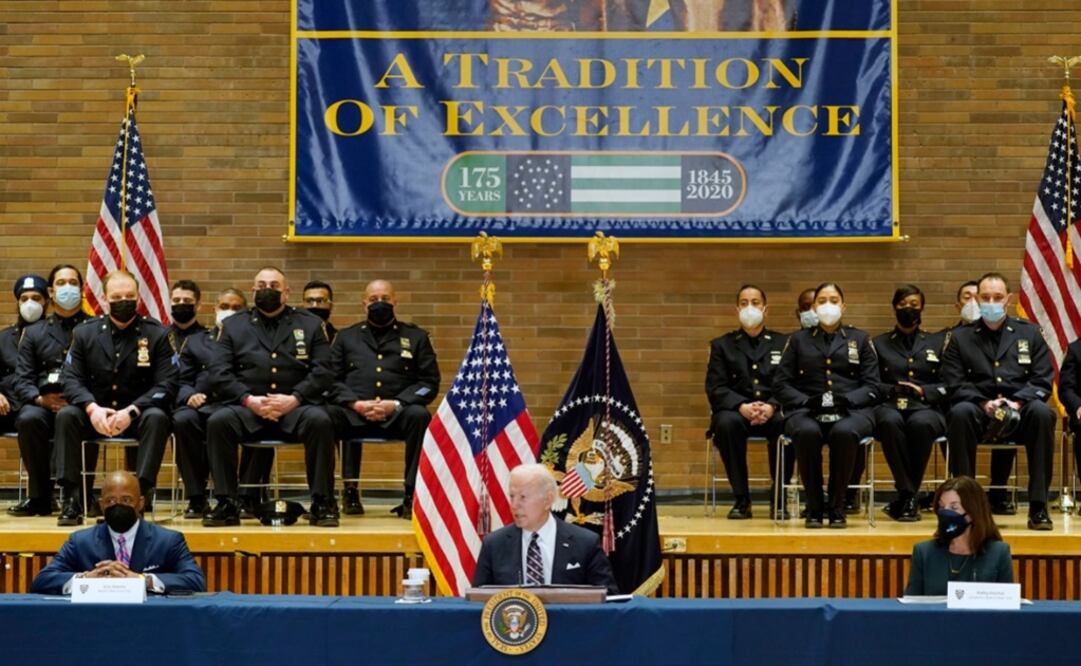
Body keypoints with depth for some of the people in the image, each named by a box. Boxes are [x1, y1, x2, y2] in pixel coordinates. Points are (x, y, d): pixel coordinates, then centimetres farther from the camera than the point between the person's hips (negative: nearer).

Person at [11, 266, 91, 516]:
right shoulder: (34, 332, 19)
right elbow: (22, 381, 11)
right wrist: (41, 398, -10)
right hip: (44, 406, 2)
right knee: (28, 419, -32)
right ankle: (40, 496, -18)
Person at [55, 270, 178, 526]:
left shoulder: (157, 334, -2)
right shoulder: (85, 332, 5)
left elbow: (166, 385, -10)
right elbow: (72, 380, -2)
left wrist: (131, 412, -24)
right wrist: (92, 408, -23)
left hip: (140, 415, -2)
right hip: (96, 414, 2)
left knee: (157, 417, -34)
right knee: (66, 415, -27)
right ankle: (73, 500, -26)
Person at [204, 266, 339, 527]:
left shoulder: (310, 324, 15)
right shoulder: (233, 325, 16)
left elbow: (323, 371, 5)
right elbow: (219, 372, 5)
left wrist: (294, 399, -12)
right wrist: (248, 400, -12)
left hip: (295, 408, -1)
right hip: (246, 408, 1)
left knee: (320, 421, -33)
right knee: (218, 422, -30)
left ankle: (323, 504, -22)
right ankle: (226, 505, -22)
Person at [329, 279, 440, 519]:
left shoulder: (416, 337, 19)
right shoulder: (347, 337, 23)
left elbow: (429, 383, 8)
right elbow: (332, 379, 11)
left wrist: (395, 404, -9)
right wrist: (355, 403, -9)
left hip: (397, 413, -1)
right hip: (354, 413, 1)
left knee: (419, 416, -35)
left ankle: (412, 495, -27)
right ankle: (349, 490, -22)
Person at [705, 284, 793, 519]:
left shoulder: (783, 343, 15)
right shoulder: (722, 345, 15)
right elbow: (715, 388, 2)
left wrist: (772, 407, -18)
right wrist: (742, 406, -17)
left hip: (773, 414, 0)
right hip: (736, 412, 0)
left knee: (787, 425, -35)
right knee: (726, 423, -35)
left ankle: (779, 497, -14)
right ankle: (741, 499, -23)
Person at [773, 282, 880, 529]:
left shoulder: (860, 339, 18)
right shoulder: (798, 340, 19)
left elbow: (871, 387, 9)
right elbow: (781, 384, 10)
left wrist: (845, 400, -11)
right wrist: (808, 401, -9)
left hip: (851, 411, 0)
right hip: (806, 411, 0)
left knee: (844, 433, -38)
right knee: (807, 432, -38)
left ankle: (837, 508, -24)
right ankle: (814, 508, -24)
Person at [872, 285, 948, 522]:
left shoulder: (938, 342, 22)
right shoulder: (879, 344, 22)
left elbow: (948, 386, 11)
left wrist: (923, 391, -7)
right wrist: (892, 390, -10)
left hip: (926, 409, 0)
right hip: (890, 406, 0)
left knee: (920, 423, -38)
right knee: (890, 421, -38)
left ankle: (906, 498, -28)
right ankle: (909, 494, -33)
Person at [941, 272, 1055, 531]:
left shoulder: (1029, 333, 15)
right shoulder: (960, 337, 12)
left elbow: (1043, 381, 6)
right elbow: (954, 385, 2)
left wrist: (1018, 402, -13)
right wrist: (984, 403, -15)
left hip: (1020, 413, 1)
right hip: (979, 414, 0)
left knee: (1042, 412, -34)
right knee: (960, 412, -35)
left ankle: (1038, 506, -29)